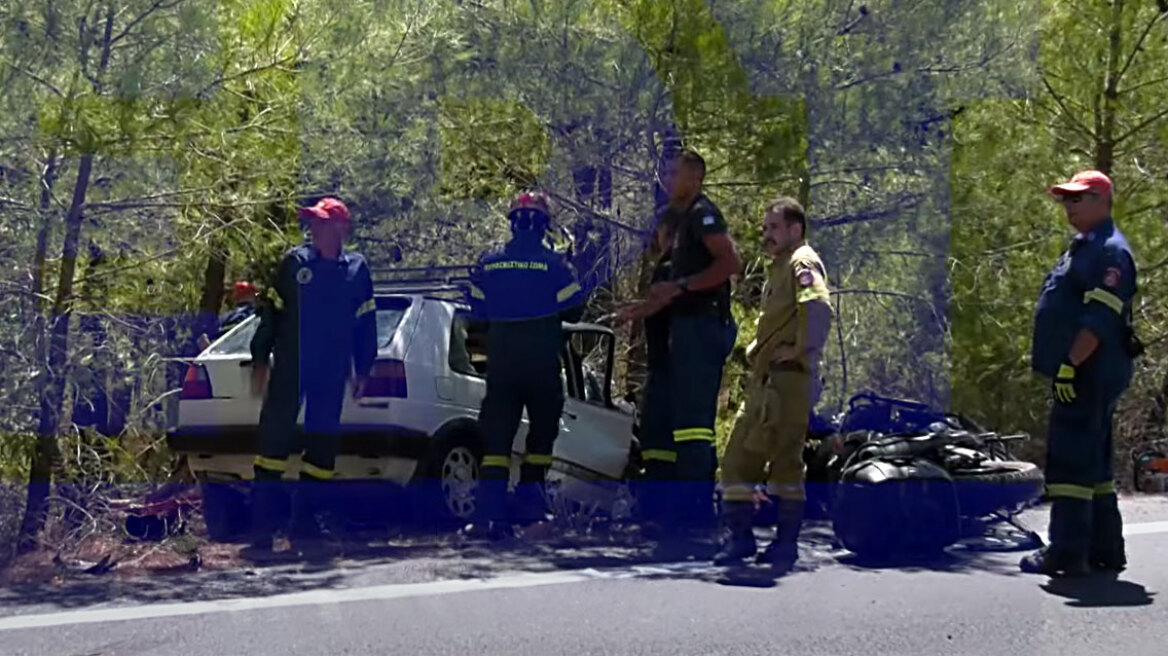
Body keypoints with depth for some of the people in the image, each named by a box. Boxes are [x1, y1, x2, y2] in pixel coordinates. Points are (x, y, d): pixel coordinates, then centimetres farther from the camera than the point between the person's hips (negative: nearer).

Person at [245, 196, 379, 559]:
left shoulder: (356, 269, 5)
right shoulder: (294, 262, 3)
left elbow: (366, 322, 10)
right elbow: (272, 311, 5)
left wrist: (362, 370, 8)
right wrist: (260, 359, 1)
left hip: (331, 374, 1)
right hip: (289, 369, -1)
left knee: (322, 444, 4)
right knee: (274, 435, -6)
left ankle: (304, 524, 13)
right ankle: (262, 524, -2)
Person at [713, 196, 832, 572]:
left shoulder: (802, 262, -8)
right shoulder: (779, 267, 23)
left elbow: (819, 307, -27)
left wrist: (804, 352, -20)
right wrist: (756, 351, 20)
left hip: (789, 377, -10)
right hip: (765, 379, 10)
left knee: (785, 460, -6)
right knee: (738, 456, 9)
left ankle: (786, 545, 0)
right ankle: (739, 538, 14)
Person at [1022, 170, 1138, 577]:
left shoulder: (1109, 251, -13)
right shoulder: (1085, 248, 20)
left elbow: (1100, 319, -22)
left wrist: (1070, 365, -25)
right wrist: (1062, 367, 22)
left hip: (1089, 375, -11)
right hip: (1082, 377, 11)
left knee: (1071, 461, -12)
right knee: (1092, 463, 14)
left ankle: (1067, 552, -12)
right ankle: (1105, 550, 20)